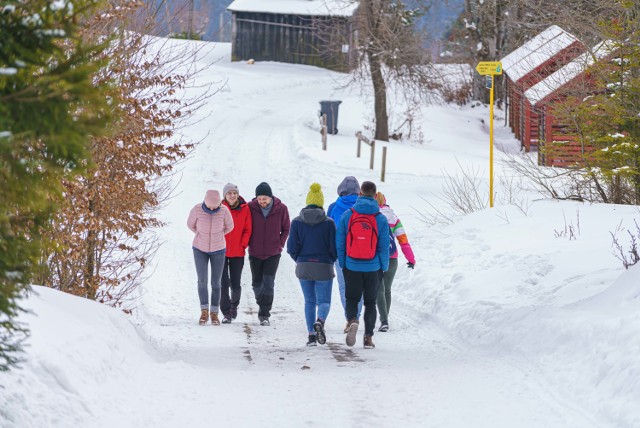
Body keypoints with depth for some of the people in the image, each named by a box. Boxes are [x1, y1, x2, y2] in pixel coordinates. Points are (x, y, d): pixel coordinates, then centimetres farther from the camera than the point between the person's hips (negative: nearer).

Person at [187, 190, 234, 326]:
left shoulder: (224, 210, -22)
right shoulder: (197, 209, -22)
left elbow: (229, 226, -1)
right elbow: (191, 224, -1)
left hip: (218, 250, 0)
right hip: (200, 249, 0)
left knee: (216, 282, 3)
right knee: (202, 281, -10)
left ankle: (214, 313, 16)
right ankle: (204, 311, 4)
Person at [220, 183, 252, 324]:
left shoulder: (245, 209, 0)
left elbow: (247, 230, 5)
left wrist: (243, 245, -5)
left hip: (237, 253, 1)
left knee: (235, 285, 5)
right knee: (224, 284, -5)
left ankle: (234, 304, 34)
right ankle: (226, 313, 4)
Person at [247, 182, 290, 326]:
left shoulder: (281, 209, -8)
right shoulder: (251, 207, -8)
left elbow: (286, 228, 6)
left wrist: (280, 244, -3)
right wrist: (250, 243, 1)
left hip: (273, 253, -2)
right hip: (255, 253, 2)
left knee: (268, 282, -13)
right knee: (257, 283, 11)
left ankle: (264, 315, -11)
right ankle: (262, 307, 34)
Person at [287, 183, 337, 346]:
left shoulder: (297, 222, -2)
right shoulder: (328, 223, -7)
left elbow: (292, 248, -4)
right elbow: (334, 248, -6)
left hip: (303, 267, 2)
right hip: (324, 268, -2)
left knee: (309, 301, 14)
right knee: (324, 300, 5)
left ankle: (311, 334, 7)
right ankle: (320, 321, -26)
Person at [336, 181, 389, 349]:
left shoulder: (347, 215, -4)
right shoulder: (381, 219, -6)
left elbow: (340, 243, -1)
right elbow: (384, 246, -3)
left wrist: (342, 264, 9)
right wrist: (384, 267, 8)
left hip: (352, 266, 0)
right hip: (373, 268, 0)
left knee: (352, 298, 14)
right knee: (370, 302, 12)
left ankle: (352, 320, -16)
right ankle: (368, 337, 7)